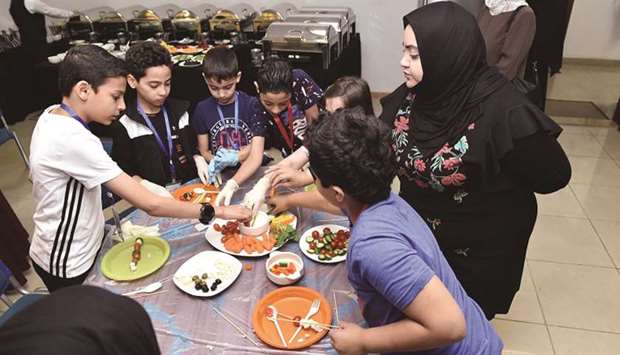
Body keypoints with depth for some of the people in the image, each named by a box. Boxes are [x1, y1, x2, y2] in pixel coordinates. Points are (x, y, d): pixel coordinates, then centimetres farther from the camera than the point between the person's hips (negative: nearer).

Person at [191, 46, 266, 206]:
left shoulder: (252, 105, -7)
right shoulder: (202, 109, 2)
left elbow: (256, 157, -14)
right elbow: (203, 152, 7)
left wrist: (232, 185, -29)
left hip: (250, 175, -2)